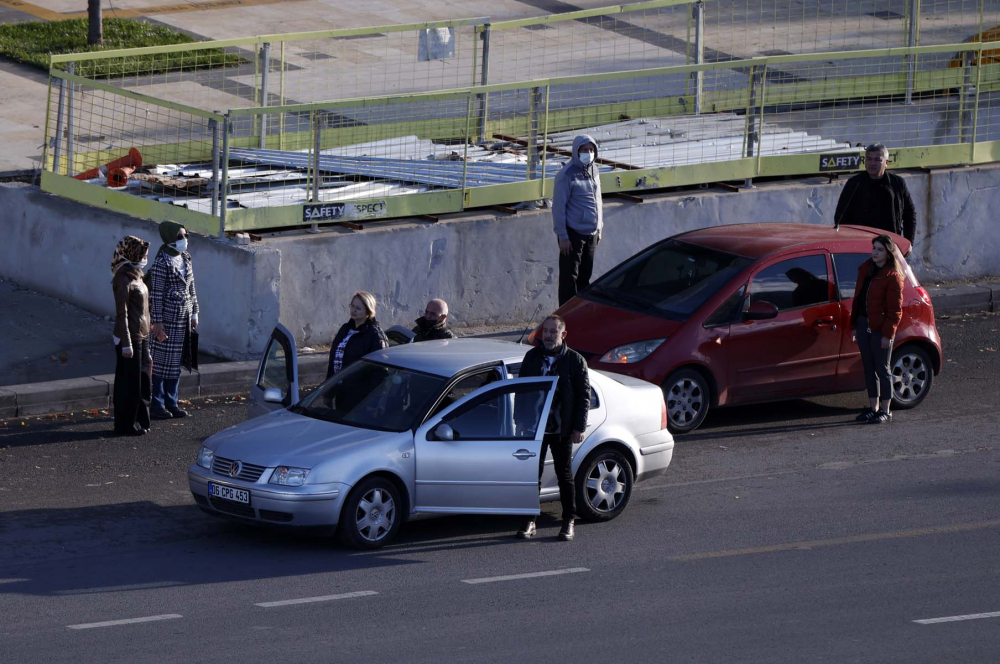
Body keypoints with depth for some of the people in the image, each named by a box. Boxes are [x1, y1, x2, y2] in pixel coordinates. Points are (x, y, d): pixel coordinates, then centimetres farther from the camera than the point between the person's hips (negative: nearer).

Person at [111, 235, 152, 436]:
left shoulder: (135, 276, 12)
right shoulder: (123, 278, -16)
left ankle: (140, 420, 24)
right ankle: (126, 425, 7)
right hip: (130, 337, -9)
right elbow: (122, 313, -18)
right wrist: (126, 343, -20)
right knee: (129, 382, -1)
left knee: (142, 381, 14)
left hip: (142, 336, 9)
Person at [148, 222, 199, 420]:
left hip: (184, 317, 8)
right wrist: (157, 322, -17)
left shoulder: (186, 258, 10)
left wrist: (194, 313, 14)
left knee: (176, 362, 12)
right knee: (162, 359, -2)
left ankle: (171, 403, 20)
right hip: (167, 317, -8)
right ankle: (157, 404, 4)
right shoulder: (161, 263, -14)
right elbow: (156, 294, -15)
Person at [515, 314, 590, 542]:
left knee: (565, 476, 5)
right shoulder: (532, 357, 6)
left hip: (562, 430, -3)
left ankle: (568, 522, 13)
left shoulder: (575, 361, -3)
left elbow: (584, 395, -2)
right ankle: (530, 522, 11)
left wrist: (578, 428, -7)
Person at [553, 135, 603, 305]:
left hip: (591, 233, 7)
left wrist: (599, 229, 18)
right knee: (569, 277, -4)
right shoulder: (567, 174, -12)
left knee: (585, 276, 11)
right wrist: (562, 236, -15)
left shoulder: (593, 171, 10)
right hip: (573, 233, -7)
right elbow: (558, 206, -13)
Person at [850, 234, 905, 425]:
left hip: (880, 328, -7)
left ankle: (884, 411, 6)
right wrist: (855, 325, 12)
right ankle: (873, 408, 20)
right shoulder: (865, 270, 11)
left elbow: (895, 310, -11)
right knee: (869, 368, 12)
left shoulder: (892, 277, -10)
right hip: (864, 325, 7)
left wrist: (887, 333, -16)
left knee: (882, 369, 0)